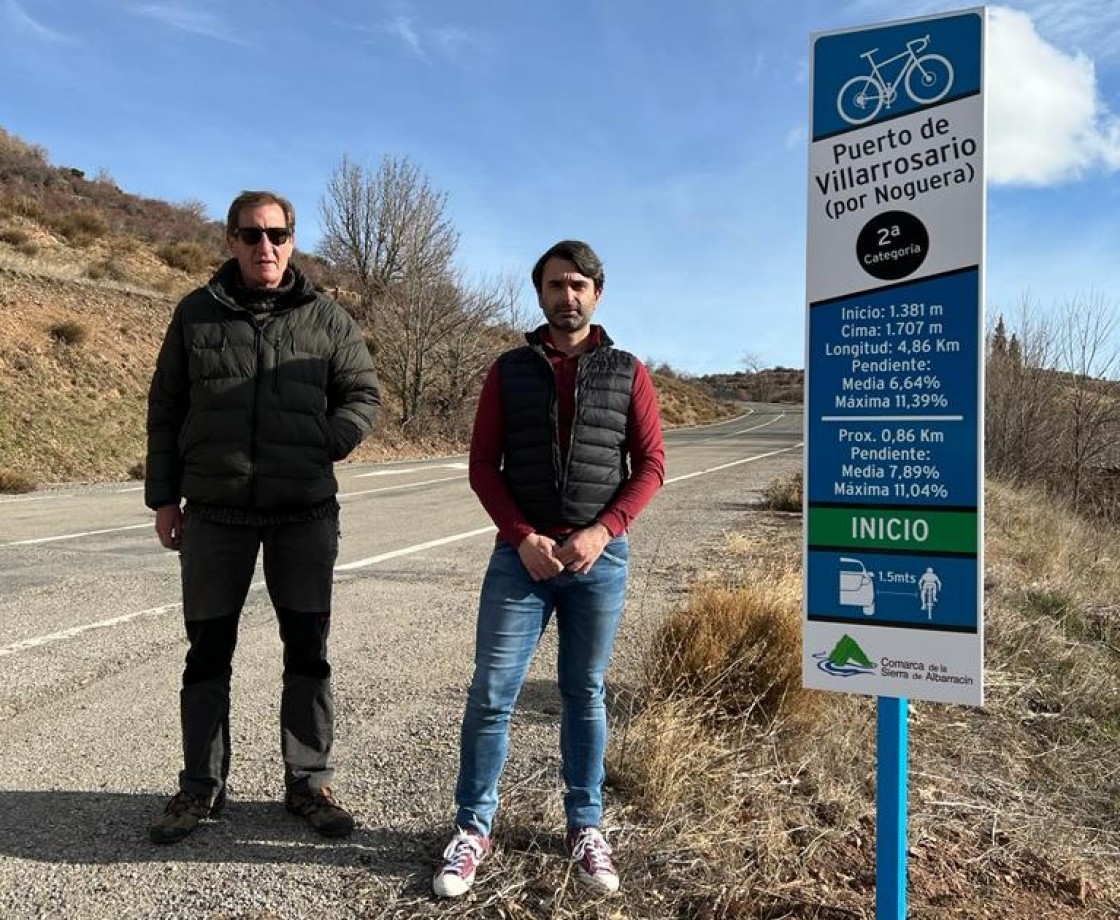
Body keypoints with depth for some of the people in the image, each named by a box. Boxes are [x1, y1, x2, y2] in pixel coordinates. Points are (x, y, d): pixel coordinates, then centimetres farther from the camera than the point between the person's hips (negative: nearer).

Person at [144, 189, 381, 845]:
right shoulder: (197, 313, 6)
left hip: (305, 513, 0)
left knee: (309, 649, 6)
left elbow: (365, 396, 6)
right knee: (208, 650, 8)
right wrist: (164, 495, 6)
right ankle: (202, 787, 24)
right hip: (214, 513, 1)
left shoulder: (327, 318, 3)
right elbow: (166, 410, 10)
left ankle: (309, 782, 21)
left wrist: (323, 443, -12)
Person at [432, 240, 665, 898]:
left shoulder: (628, 373, 4)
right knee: (491, 693, 1)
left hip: (600, 559, 0)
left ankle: (586, 828, 24)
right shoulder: (510, 371, 5)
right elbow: (483, 464, 2)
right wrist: (522, 537, -11)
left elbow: (650, 465, 2)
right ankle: (474, 829, 15)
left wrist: (601, 531, -12)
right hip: (522, 556, 0)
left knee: (585, 695, 10)